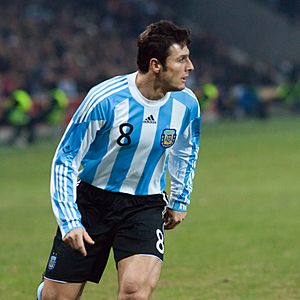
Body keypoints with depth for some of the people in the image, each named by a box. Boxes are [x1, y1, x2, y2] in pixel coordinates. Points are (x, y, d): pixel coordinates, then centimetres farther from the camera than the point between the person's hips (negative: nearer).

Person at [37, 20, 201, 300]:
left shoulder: (186, 104, -8)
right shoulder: (105, 99, -21)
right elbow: (65, 159, -13)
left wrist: (180, 201, 19)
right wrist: (69, 221, -18)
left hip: (146, 206, 2)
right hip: (91, 200, -2)